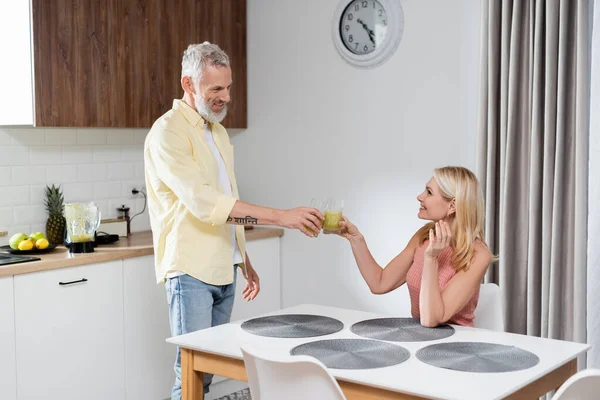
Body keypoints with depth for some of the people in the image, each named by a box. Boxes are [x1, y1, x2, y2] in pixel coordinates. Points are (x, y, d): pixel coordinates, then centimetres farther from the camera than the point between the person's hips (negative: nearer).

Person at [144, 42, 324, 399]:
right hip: (191, 272, -7)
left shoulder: (218, 131, 15)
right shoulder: (168, 133, -12)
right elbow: (204, 202, -25)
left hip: (224, 271, 8)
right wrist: (280, 217, -27)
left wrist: (245, 262, 19)